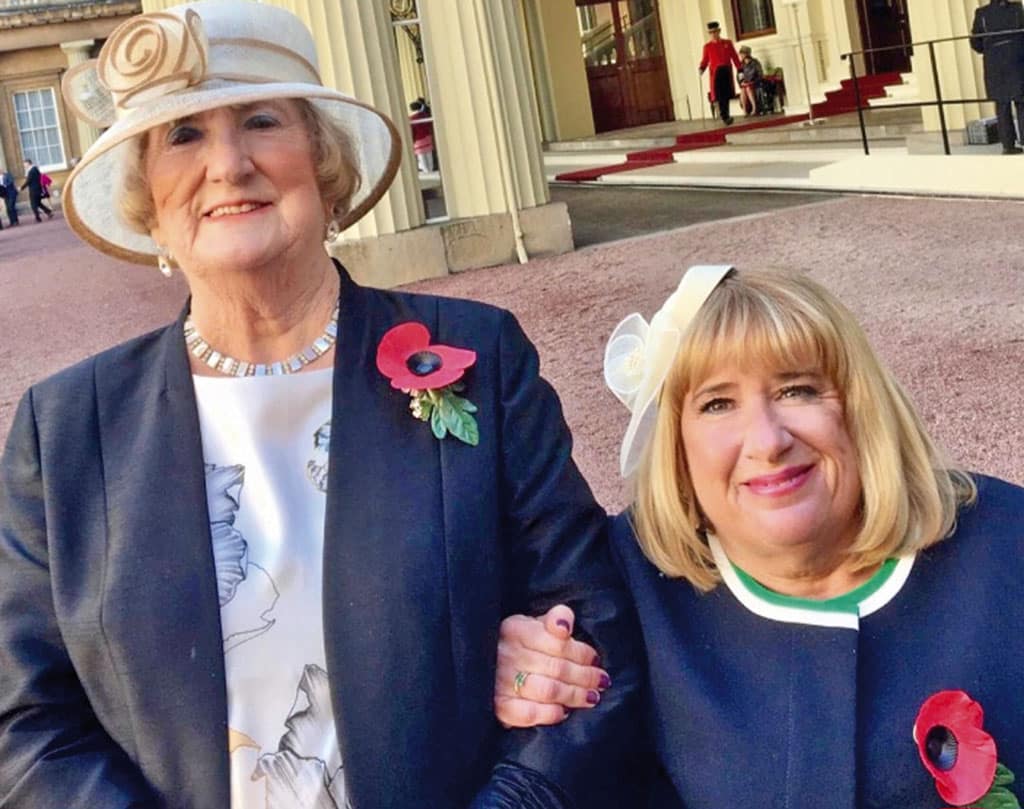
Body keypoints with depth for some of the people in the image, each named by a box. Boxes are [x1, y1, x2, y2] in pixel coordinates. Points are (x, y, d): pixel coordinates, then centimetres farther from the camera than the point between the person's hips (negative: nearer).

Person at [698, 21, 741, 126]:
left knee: (727, 95, 4)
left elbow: (735, 58, 8)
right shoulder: (707, 46, 5)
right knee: (718, 95, -12)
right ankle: (725, 117, -10)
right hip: (716, 73, -2)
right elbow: (705, 60, 3)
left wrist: (740, 70, 3)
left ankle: (726, 116, 14)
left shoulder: (728, 43, 8)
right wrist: (702, 68, -16)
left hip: (727, 72, 2)